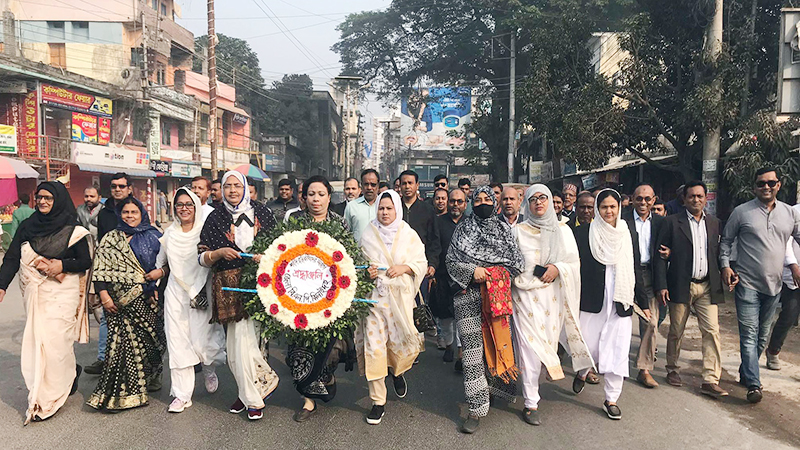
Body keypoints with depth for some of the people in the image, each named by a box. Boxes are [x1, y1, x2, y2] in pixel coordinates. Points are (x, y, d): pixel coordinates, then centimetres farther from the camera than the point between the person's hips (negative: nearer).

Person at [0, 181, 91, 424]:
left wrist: (63, 265, -17)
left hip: (61, 294, -4)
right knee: (37, 339, 7)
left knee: (54, 340, -7)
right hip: (35, 293, 4)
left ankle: (48, 399, 4)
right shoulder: (27, 227, 7)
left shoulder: (73, 231, -3)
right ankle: (70, 372, 29)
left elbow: (86, 262, -1)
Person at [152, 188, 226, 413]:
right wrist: (149, 276, 9)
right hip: (176, 292, 4)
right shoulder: (169, 234, 11)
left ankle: (209, 368, 29)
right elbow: (164, 266, 21)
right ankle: (182, 394, 11)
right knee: (178, 342, 1)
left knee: (201, 341, -6)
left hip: (202, 293, -3)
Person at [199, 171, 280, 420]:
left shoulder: (261, 212, 9)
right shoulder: (215, 218, 11)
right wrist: (219, 252, -10)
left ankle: (252, 397, 7)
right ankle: (248, 393, 20)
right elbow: (203, 258, 9)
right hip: (229, 287, 2)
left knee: (244, 337, -9)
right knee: (236, 340, 1)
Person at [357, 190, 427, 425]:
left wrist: (404, 267, -12)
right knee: (373, 346, -5)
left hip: (401, 296, 0)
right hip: (375, 294, 0)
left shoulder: (409, 235, 5)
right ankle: (378, 401, 7)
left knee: (402, 343, 4)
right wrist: (366, 272, -9)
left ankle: (398, 372, 42)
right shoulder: (368, 235, 6)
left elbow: (422, 263, 5)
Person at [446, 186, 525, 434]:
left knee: (496, 344, 7)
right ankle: (477, 408, 0)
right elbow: (452, 260, 4)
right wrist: (472, 270, -12)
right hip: (469, 296, -1)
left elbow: (517, 262, 6)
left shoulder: (503, 229, 10)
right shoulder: (463, 228, 9)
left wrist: (492, 273, -8)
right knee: (472, 350, -5)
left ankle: (493, 386, 32)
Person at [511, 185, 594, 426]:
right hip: (526, 295, -2)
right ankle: (530, 404, 0)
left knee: (549, 342, 5)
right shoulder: (518, 230, 5)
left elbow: (574, 261, 7)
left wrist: (558, 268, -10)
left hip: (553, 295, 3)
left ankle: (531, 387, 28)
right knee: (530, 345, -7)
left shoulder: (563, 230, 10)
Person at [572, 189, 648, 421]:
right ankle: (582, 373, 38)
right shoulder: (583, 233, -1)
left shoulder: (630, 235, 9)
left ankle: (611, 399, 16)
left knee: (617, 352, 2)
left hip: (620, 303, 2)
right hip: (591, 301, -2)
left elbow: (636, 271, 12)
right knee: (588, 347, 3)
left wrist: (643, 302, 12)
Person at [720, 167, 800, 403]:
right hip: (747, 284, -4)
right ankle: (753, 384, -5)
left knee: (763, 334, 16)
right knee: (749, 334, -7)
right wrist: (725, 266, -10)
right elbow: (726, 241, 1)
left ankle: (745, 372, 32)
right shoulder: (742, 212, -5)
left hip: (774, 286, 5)